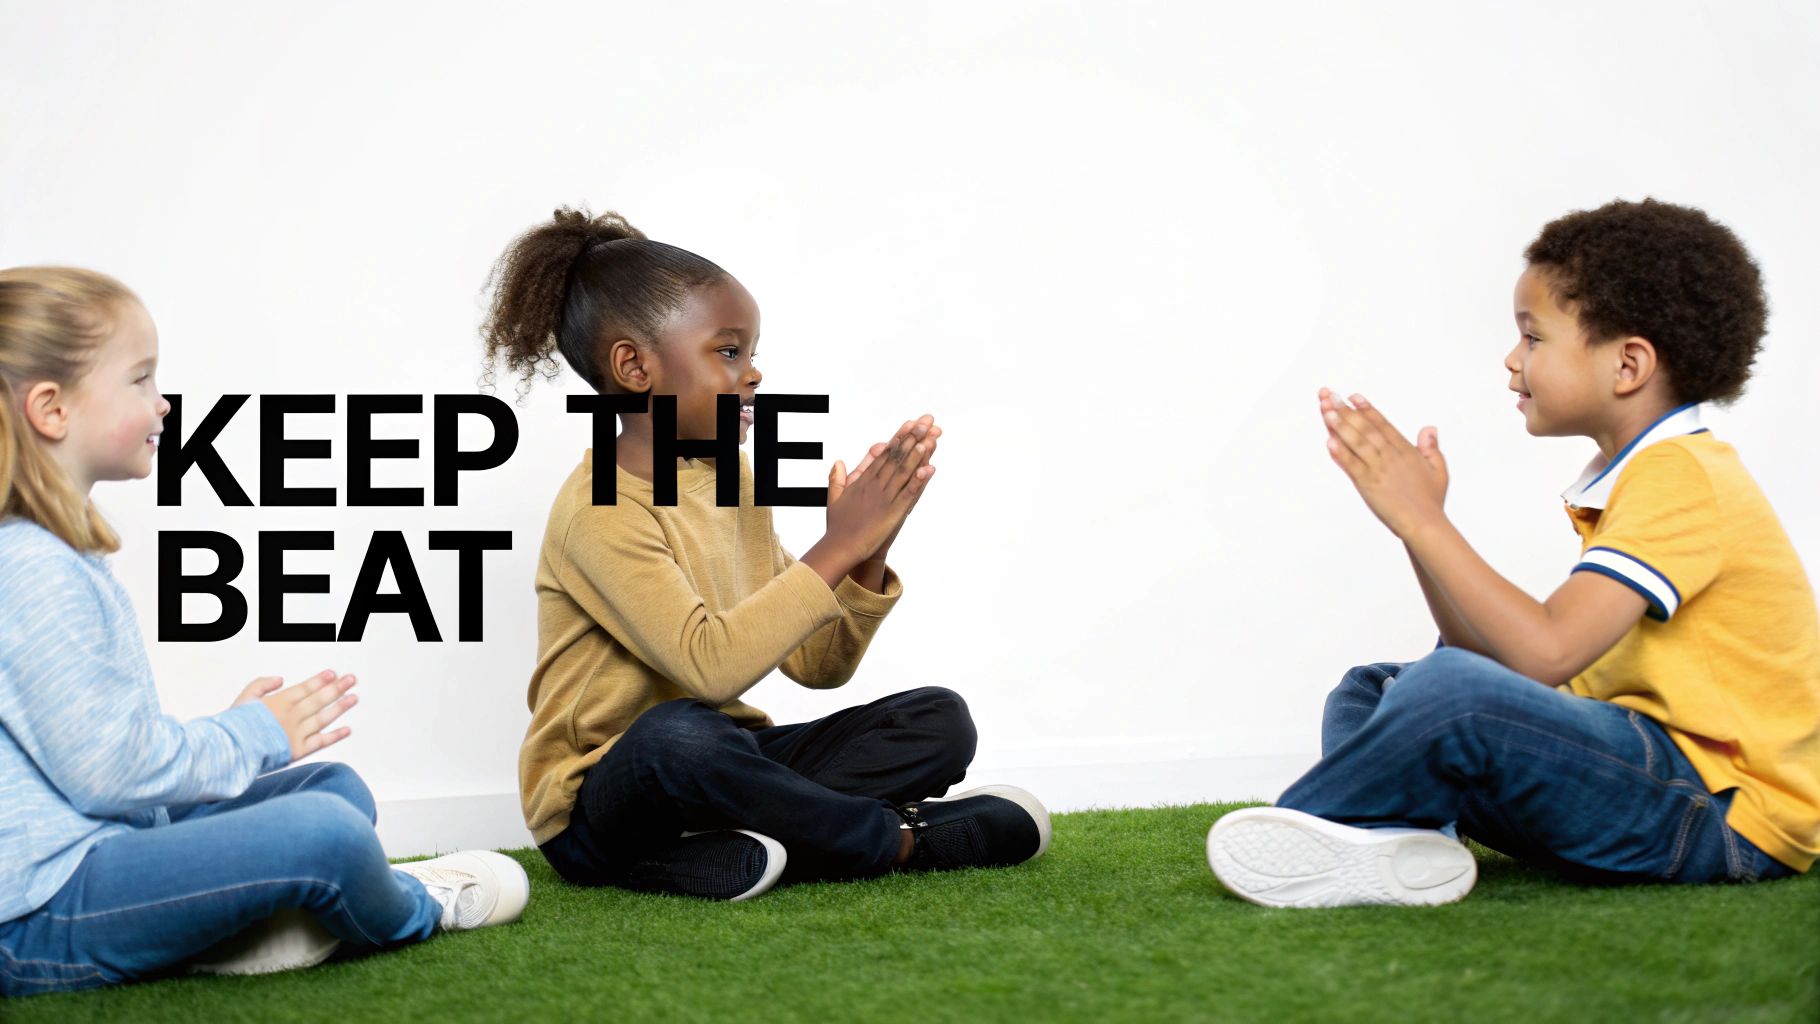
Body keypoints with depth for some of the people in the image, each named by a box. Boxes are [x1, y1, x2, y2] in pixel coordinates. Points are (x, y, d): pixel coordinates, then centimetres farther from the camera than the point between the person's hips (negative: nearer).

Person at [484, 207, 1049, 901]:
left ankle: (734, 850, -23)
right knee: (677, 733, -41)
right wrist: (835, 547, -26)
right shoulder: (600, 510, -18)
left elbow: (815, 663, 7)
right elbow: (711, 664, -31)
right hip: (595, 807, -8)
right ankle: (904, 839, -19)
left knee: (939, 720, -4)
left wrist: (867, 558, -10)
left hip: (718, 763, 8)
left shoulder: (731, 479, 9)